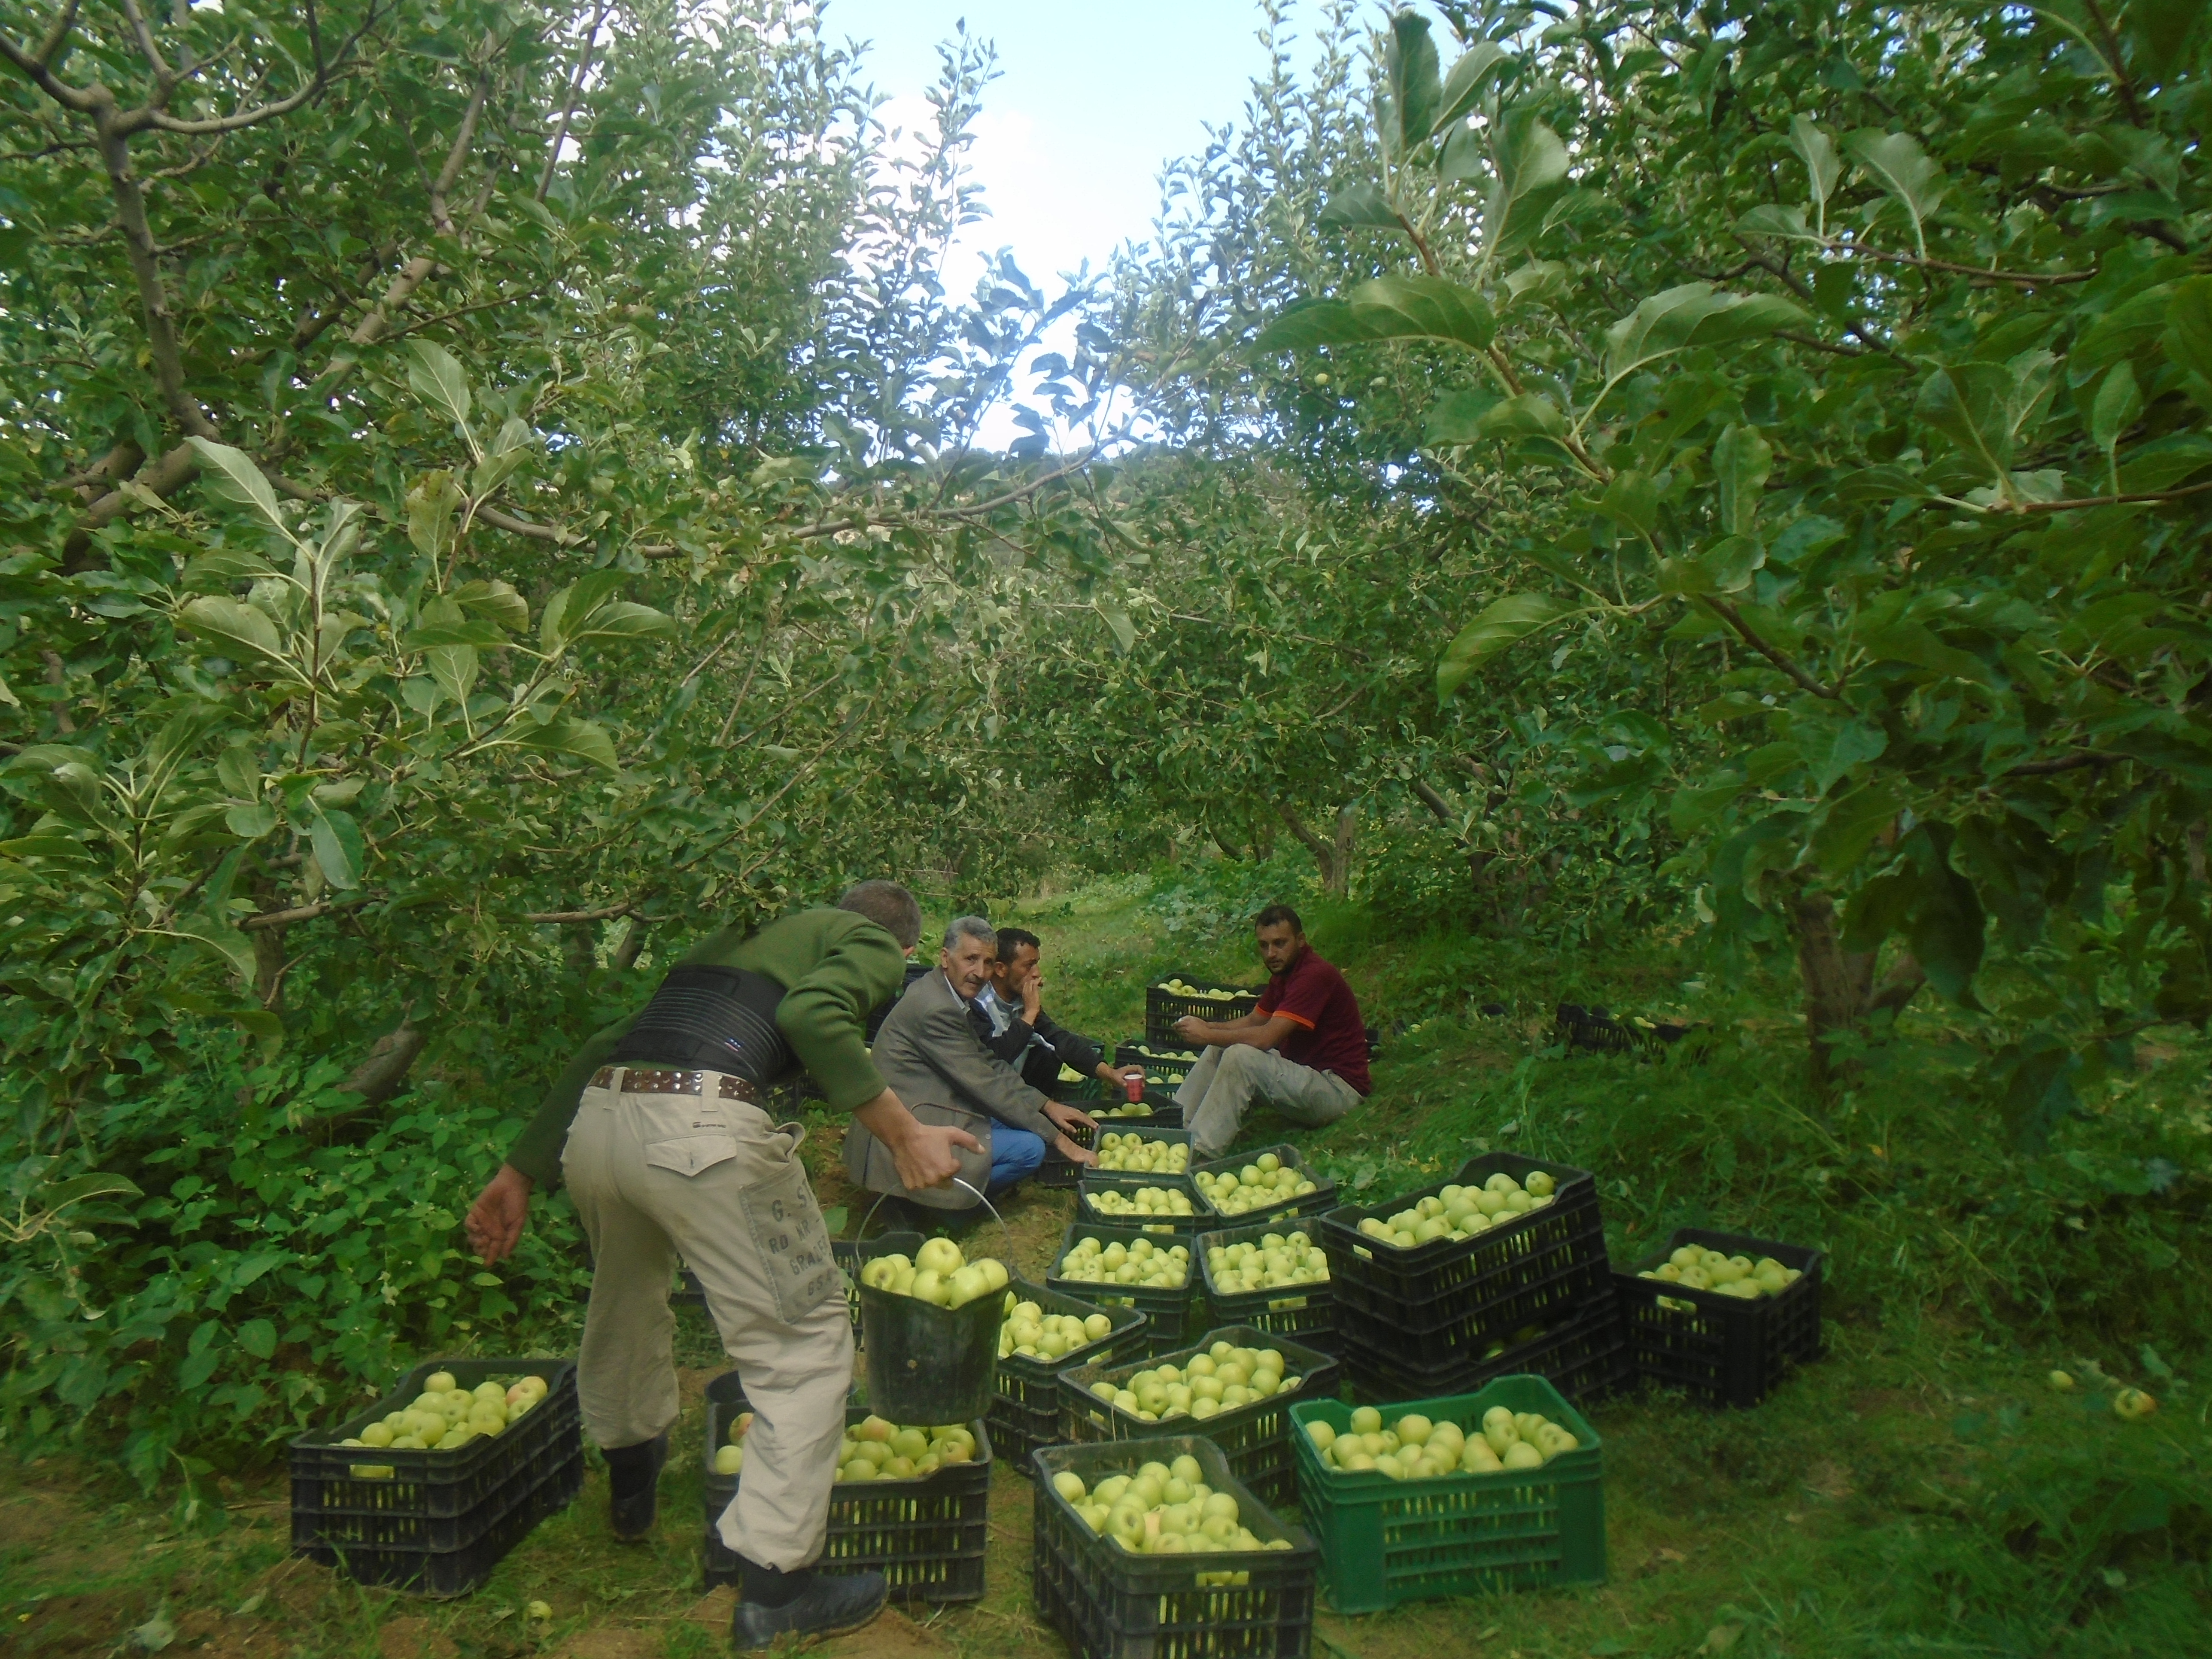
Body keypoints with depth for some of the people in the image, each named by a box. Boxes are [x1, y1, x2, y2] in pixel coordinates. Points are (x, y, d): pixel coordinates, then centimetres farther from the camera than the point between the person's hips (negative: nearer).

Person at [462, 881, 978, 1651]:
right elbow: (813, 1014, -11)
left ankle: (631, 1488, 54)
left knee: (624, 1311, 31)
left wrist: (522, 1172, 30)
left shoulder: (739, 938, 33)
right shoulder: (874, 945, 14)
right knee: (804, 1344, 7)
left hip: (595, 1124, 8)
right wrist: (903, 1133, -7)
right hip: (700, 1128, -8)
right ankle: (777, 1586, 11)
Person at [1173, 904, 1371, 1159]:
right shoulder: (1285, 973, 10)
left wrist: (1208, 1035, -18)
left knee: (1240, 1056, -27)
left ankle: (1198, 1155, -25)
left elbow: (1266, 1037, -28)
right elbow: (1253, 1021, 14)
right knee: (1218, 1051, 5)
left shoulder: (1315, 975, -21)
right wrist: (1206, 1027, -3)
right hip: (1304, 1074, 10)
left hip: (1339, 1090, -10)